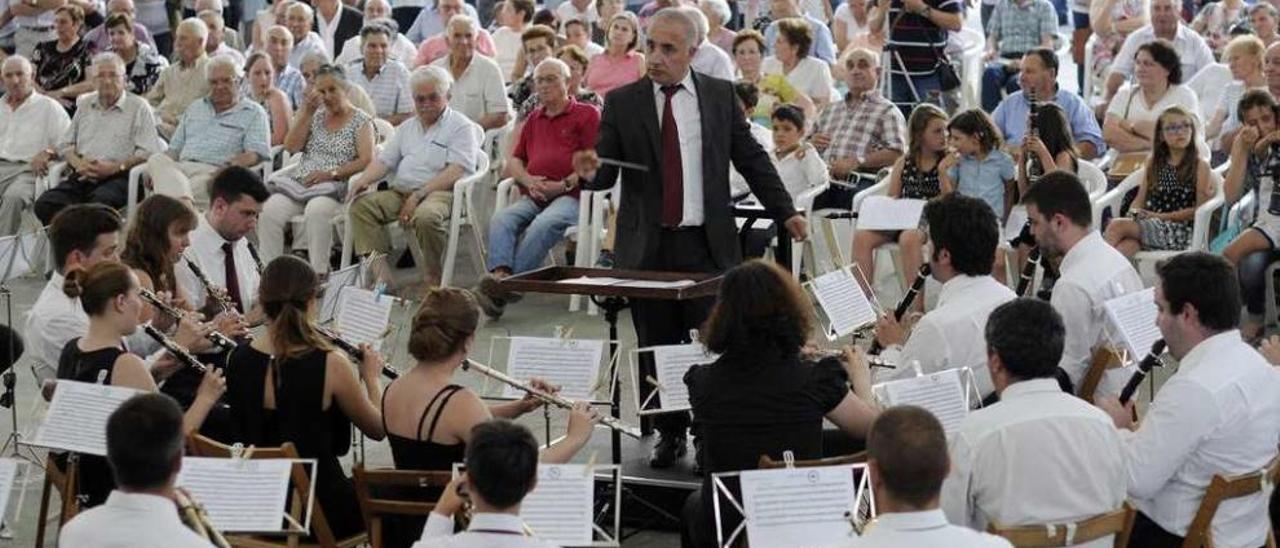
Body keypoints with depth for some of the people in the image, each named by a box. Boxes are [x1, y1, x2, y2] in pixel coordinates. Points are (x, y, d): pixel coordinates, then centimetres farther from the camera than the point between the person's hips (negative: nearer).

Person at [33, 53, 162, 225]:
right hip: (82, 176, 5)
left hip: (117, 177, -5)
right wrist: (78, 163, 1)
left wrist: (114, 168, -13)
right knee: (44, 204, -23)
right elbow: (65, 144, 25)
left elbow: (149, 152, -3)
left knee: (100, 203, -39)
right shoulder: (84, 105, 24)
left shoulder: (138, 107, 7)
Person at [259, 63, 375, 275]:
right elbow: (291, 147, 10)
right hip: (299, 184, 4)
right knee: (270, 211, -26)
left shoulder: (361, 121, 7)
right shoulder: (315, 116, 22)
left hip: (335, 187, -4)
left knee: (316, 210, -39)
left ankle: (318, 274, -34)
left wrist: (331, 174, -15)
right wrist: (307, 111, 3)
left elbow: (366, 160, -5)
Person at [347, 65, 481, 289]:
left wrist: (419, 195, -18)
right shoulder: (407, 128, 25)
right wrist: (364, 180, -1)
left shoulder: (461, 127, 2)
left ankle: (433, 278, -21)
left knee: (426, 216, -39)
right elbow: (384, 160, 22)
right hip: (400, 192, 6)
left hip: (439, 192, -6)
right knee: (361, 205, -19)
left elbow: (457, 171, -10)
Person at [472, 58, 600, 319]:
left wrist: (564, 185, -11)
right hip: (533, 197, 6)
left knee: (543, 225, -35)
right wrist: (528, 180, 3)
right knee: (501, 220, -26)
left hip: (570, 197, -5)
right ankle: (498, 276, -46)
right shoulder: (534, 119, 27)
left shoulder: (586, 114, 8)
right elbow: (513, 161, 25)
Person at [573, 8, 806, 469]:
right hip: (647, 247, 1)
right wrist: (590, 173, -22)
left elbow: (751, 158, 11)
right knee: (657, 349, 6)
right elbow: (606, 172, 1)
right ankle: (670, 434, 19)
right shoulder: (621, 103, 3)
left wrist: (785, 212, 6)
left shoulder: (721, 96, 5)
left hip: (706, 245, -1)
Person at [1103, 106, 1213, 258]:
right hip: (1147, 224, 4)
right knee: (1128, 244, -35)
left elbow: (1199, 210, -2)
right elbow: (1140, 200, 19)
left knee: (1117, 226, -29)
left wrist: (1161, 216, -9)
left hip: (1179, 231, -4)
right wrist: (1134, 213, -5)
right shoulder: (1154, 163, 21)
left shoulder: (1199, 166, 5)